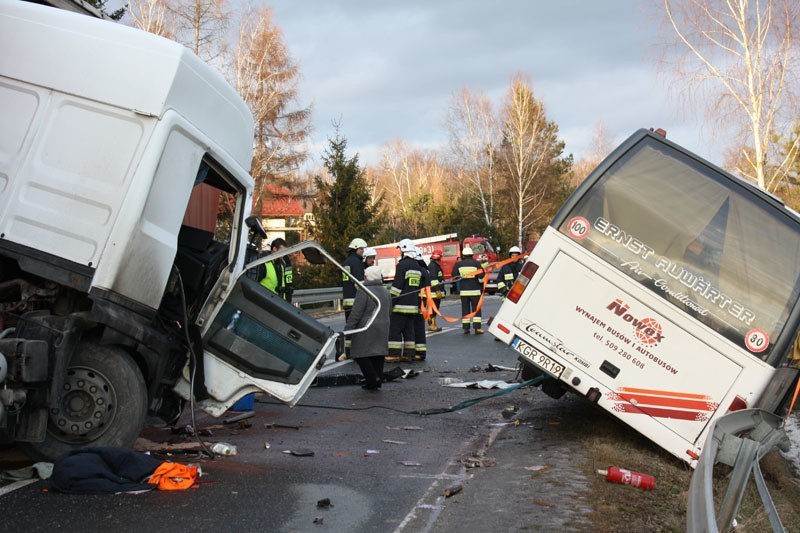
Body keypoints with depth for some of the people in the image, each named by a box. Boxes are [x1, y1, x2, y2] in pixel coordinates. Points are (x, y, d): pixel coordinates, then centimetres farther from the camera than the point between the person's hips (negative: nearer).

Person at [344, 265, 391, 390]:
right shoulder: (386, 292, 11)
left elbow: (356, 313, -16)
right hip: (382, 330, 7)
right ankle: (378, 381, 12)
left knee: (361, 354, -1)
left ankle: (373, 379, -11)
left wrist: (348, 328, -11)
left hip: (366, 330, -7)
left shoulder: (363, 292, -14)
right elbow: (389, 312, 20)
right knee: (378, 355, 10)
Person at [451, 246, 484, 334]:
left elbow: (454, 276, 4)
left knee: (465, 309, 7)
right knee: (476, 309, 3)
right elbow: (481, 276, -4)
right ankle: (477, 328, -4)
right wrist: (481, 284, 14)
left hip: (463, 290, 1)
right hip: (475, 290, -1)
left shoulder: (458, 264, 1)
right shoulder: (476, 263, -3)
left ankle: (466, 328, 6)